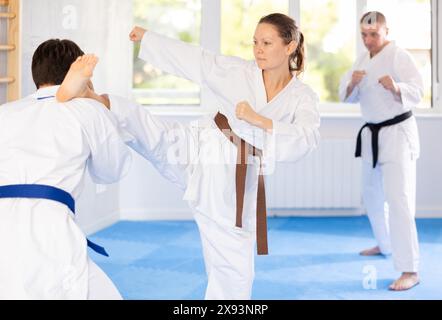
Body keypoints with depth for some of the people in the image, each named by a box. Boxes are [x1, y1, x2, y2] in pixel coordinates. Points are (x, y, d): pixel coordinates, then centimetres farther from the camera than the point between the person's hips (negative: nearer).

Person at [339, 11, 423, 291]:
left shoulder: (399, 56, -13)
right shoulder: (363, 60, 9)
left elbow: (417, 92, -21)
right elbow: (348, 97, 5)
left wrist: (396, 88, -41)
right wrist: (352, 83, -17)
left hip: (398, 133, -8)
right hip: (373, 134, 8)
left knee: (398, 200, -16)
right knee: (373, 194, 21)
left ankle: (410, 271, -17)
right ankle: (386, 245, 43)